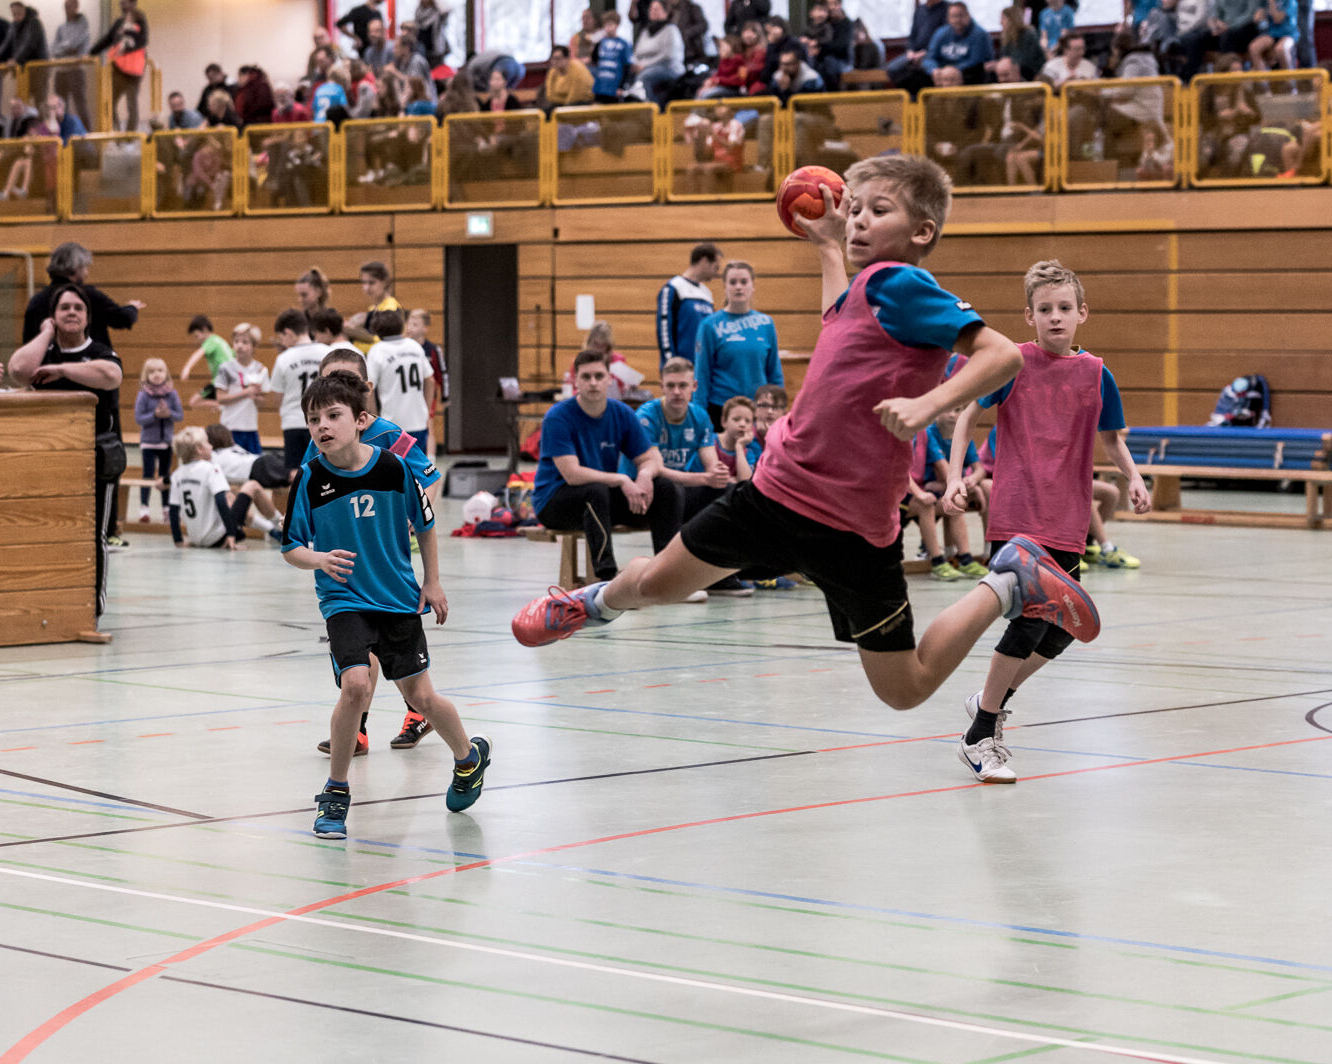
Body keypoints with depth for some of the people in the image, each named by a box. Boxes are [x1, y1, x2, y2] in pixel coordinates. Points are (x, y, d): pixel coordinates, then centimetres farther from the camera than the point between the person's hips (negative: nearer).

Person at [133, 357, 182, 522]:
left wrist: (169, 414, -21)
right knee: (148, 475, -5)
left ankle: (166, 507, 21)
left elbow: (180, 415, -2)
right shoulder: (143, 395, -8)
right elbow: (138, 418, -12)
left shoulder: (172, 394, -1)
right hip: (148, 442, -3)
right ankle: (143, 507, -2)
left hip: (167, 441, 3)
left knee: (165, 475, 13)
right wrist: (155, 415, -25)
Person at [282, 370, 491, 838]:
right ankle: (335, 795, -4)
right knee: (355, 685, -21)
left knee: (420, 694, 7)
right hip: (344, 601, -1)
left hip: (399, 598, 1)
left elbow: (424, 522, 6)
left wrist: (432, 582, 8)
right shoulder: (310, 479, -12)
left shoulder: (392, 466, -11)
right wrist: (319, 560, -26)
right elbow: (291, 548, -5)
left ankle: (469, 756, 38)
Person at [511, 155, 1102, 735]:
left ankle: (1009, 586, 18)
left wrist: (927, 405, -36)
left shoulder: (898, 283, -16)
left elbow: (1003, 354, -25)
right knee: (655, 583, 19)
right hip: (776, 487, 7)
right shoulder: (868, 284, 8)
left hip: (851, 530, -7)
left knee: (903, 691, 2)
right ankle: (601, 599, 53)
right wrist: (829, 247, 39)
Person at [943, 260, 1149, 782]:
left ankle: (992, 700, 31)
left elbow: (1111, 437, 17)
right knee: (1030, 621, -15)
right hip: (1015, 516, -5)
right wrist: (955, 478, -8)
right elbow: (967, 414, 2)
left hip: (1066, 523, 5)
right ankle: (978, 738, -3)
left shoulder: (1095, 374, 5)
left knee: (1063, 627, 7)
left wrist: (1132, 477, -1)